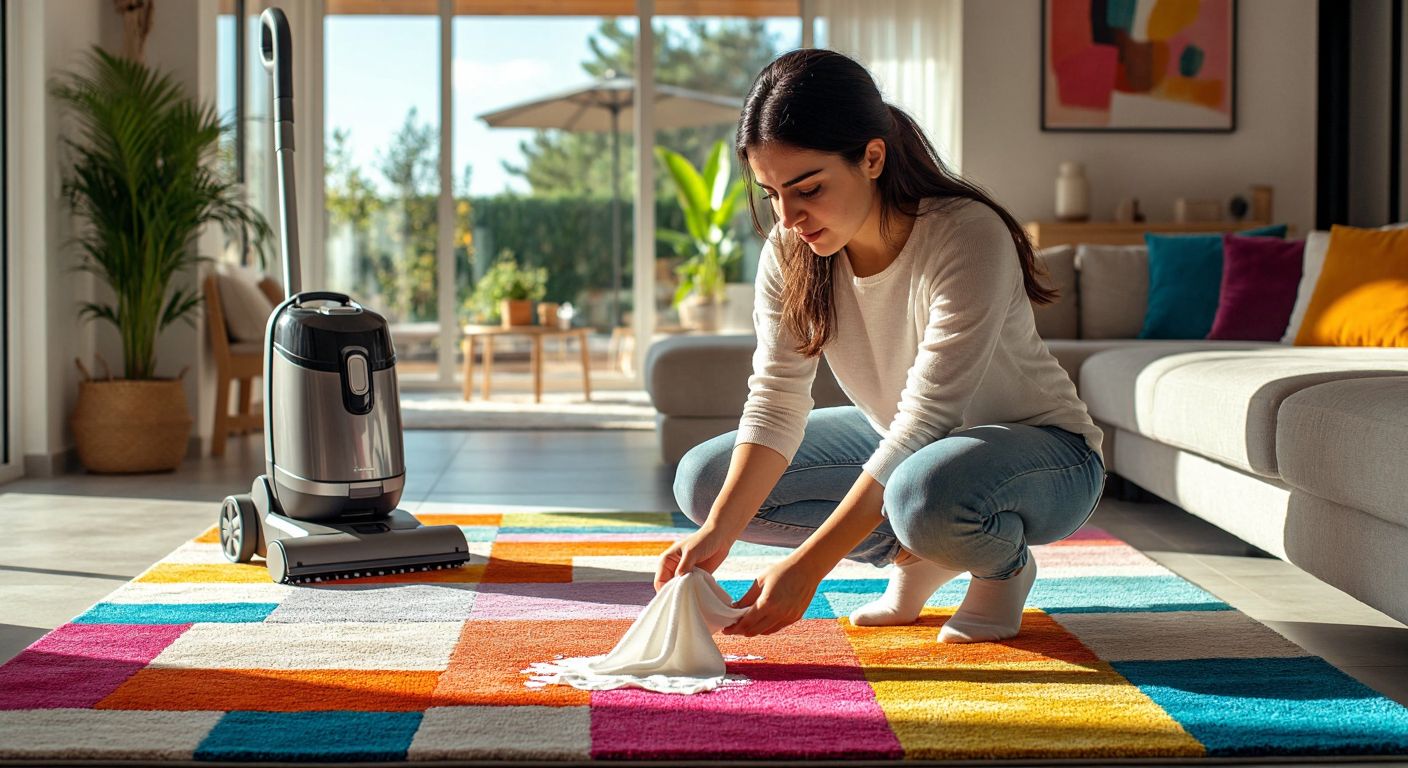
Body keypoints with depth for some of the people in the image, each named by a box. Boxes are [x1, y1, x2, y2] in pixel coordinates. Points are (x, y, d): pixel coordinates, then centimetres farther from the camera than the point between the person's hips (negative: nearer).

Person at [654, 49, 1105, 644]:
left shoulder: (969, 238, -31)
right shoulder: (789, 253, -12)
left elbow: (924, 423, -33)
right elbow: (775, 401, -15)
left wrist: (808, 565, -36)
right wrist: (718, 531, -31)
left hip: (1044, 451, -6)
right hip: (896, 440, 7)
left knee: (927, 490, -42)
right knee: (703, 479, -7)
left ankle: (1005, 563, -5)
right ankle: (914, 555, 2)